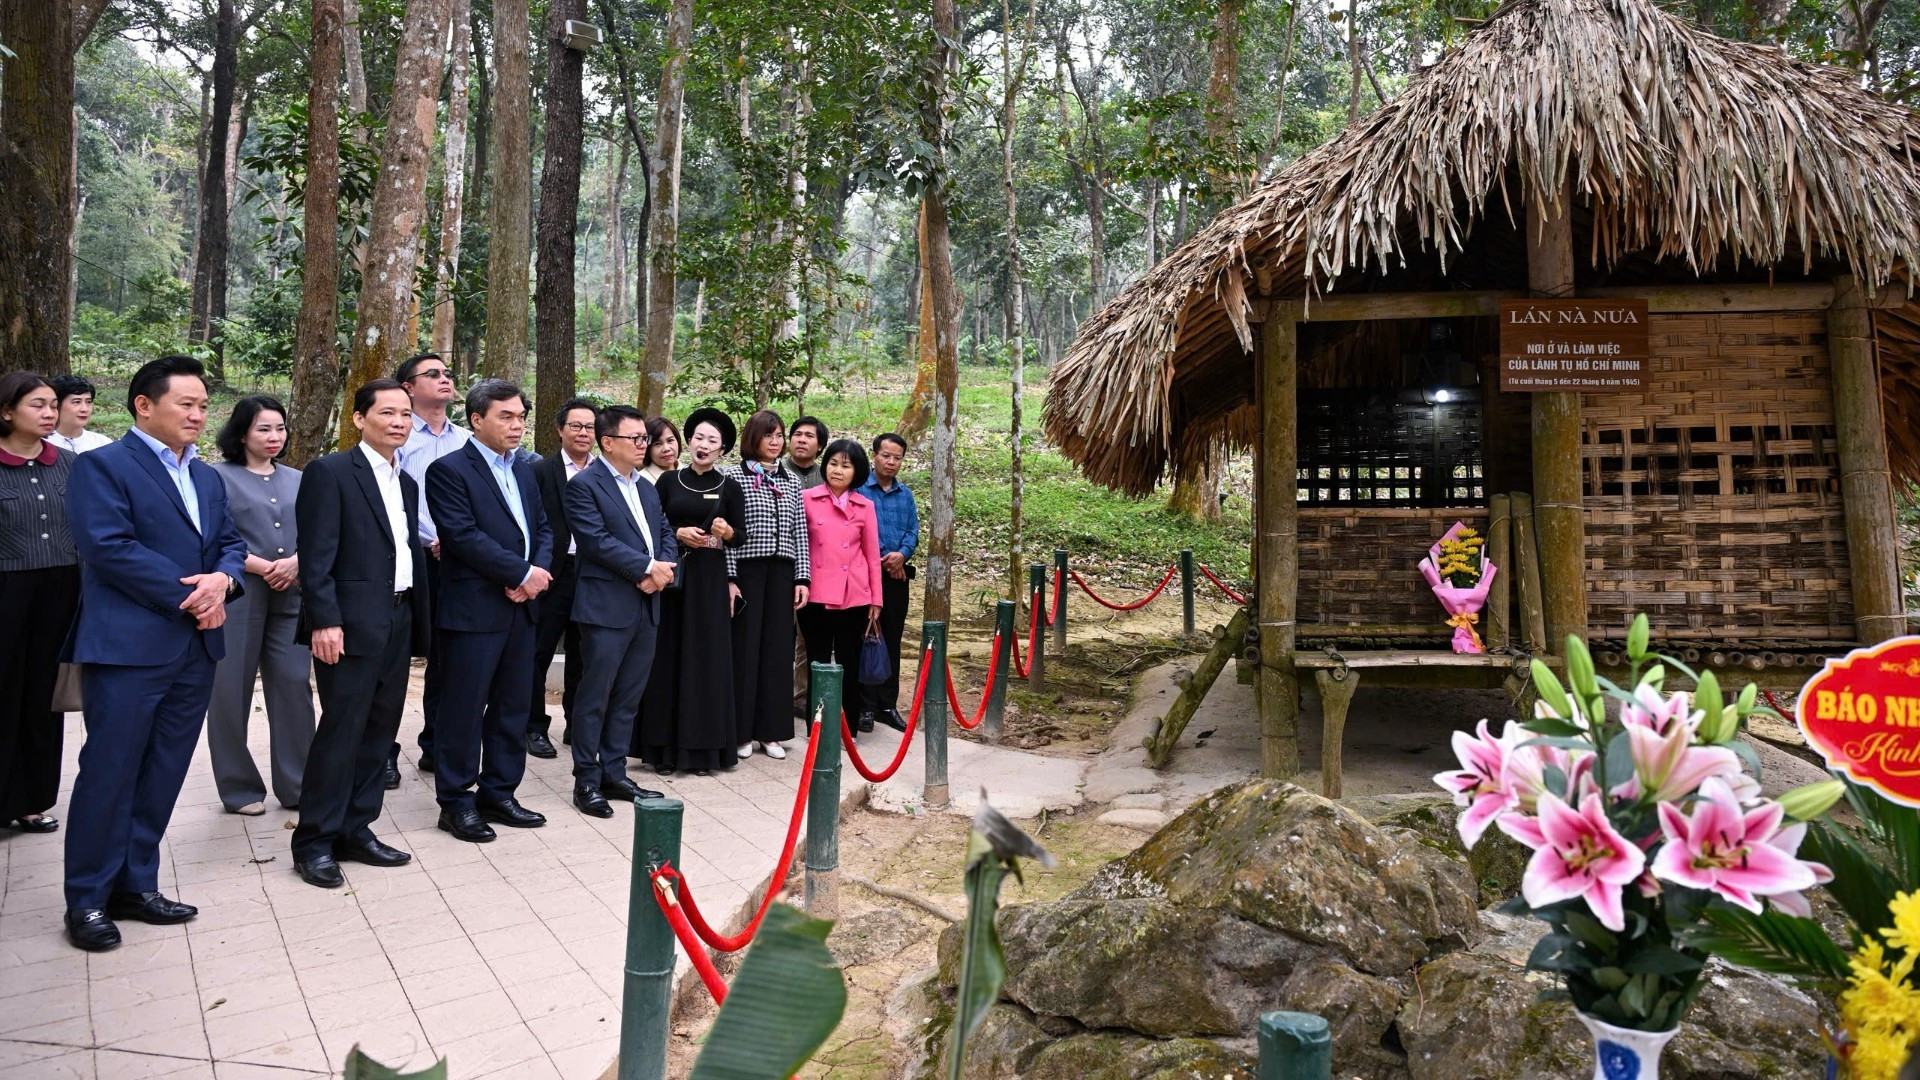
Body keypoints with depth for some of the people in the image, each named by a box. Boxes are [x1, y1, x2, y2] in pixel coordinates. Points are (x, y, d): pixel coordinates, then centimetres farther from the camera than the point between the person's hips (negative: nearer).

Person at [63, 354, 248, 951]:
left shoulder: (208, 476, 18)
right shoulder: (102, 466, -6)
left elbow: (231, 543, 15)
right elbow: (109, 546, -16)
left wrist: (222, 578, -9)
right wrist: (189, 596, -14)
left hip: (196, 648, 7)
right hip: (129, 648, -7)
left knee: (163, 774, 12)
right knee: (109, 772, 0)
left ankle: (135, 885, 23)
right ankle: (87, 899, 12)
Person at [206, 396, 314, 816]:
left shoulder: (296, 479, 15)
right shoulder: (219, 477, 0)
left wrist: (296, 562, -8)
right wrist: (261, 567, -14)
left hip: (290, 595, 4)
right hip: (238, 594, -4)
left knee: (294, 684, 2)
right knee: (232, 690, 2)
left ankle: (296, 785, 11)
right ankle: (239, 788, 15)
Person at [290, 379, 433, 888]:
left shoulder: (406, 482, 16)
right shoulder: (330, 472, -6)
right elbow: (316, 555, -12)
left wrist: (420, 623, 13)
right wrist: (324, 621, -18)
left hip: (398, 623, 7)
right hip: (352, 624, -7)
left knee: (379, 731, 11)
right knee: (341, 732, -3)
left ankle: (355, 831, 21)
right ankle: (314, 842, 9)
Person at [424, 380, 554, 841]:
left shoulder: (524, 471, 16)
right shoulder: (449, 470, -7)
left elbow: (542, 528, 15)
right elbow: (464, 536, -17)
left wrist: (541, 569, -5)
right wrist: (522, 573, -16)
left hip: (521, 607, 7)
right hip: (473, 609, -7)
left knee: (513, 705, 12)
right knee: (465, 708, 1)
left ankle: (499, 793, 23)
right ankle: (456, 801, 13)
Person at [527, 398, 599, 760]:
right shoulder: (541, 471, -1)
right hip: (553, 576, -3)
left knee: (582, 656, 13)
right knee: (538, 654, 5)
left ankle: (578, 725, 24)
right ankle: (536, 728, 15)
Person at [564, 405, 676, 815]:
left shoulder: (646, 488, 18)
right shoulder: (584, 485, -7)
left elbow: (666, 534, 15)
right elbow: (598, 539, -17)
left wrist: (663, 570, -5)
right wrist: (647, 567, -17)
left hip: (646, 607, 8)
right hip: (606, 607, -7)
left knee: (629, 697, 12)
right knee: (595, 697, 0)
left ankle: (614, 774, 22)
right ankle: (586, 782, 10)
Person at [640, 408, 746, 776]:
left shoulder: (729, 486, 3)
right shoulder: (668, 480, 5)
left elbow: (742, 535, 3)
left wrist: (727, 532, -18)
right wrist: (677, 534, -11)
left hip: (710, 578, -1)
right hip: (672, 573, 1)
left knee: (706, 657, 1)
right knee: (668, 656, 2)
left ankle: (701, 747, 9)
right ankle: (664, 747, 9)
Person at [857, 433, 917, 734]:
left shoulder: (906, 494, 12)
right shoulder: (859, 489, -4)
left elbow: (914, 530, 8)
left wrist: (902, 554, -12)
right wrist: (881, 560, -10)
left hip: (898, 574, 5)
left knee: (892, 641, 9)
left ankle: (888, 705, 17)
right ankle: (865, 706, 5)